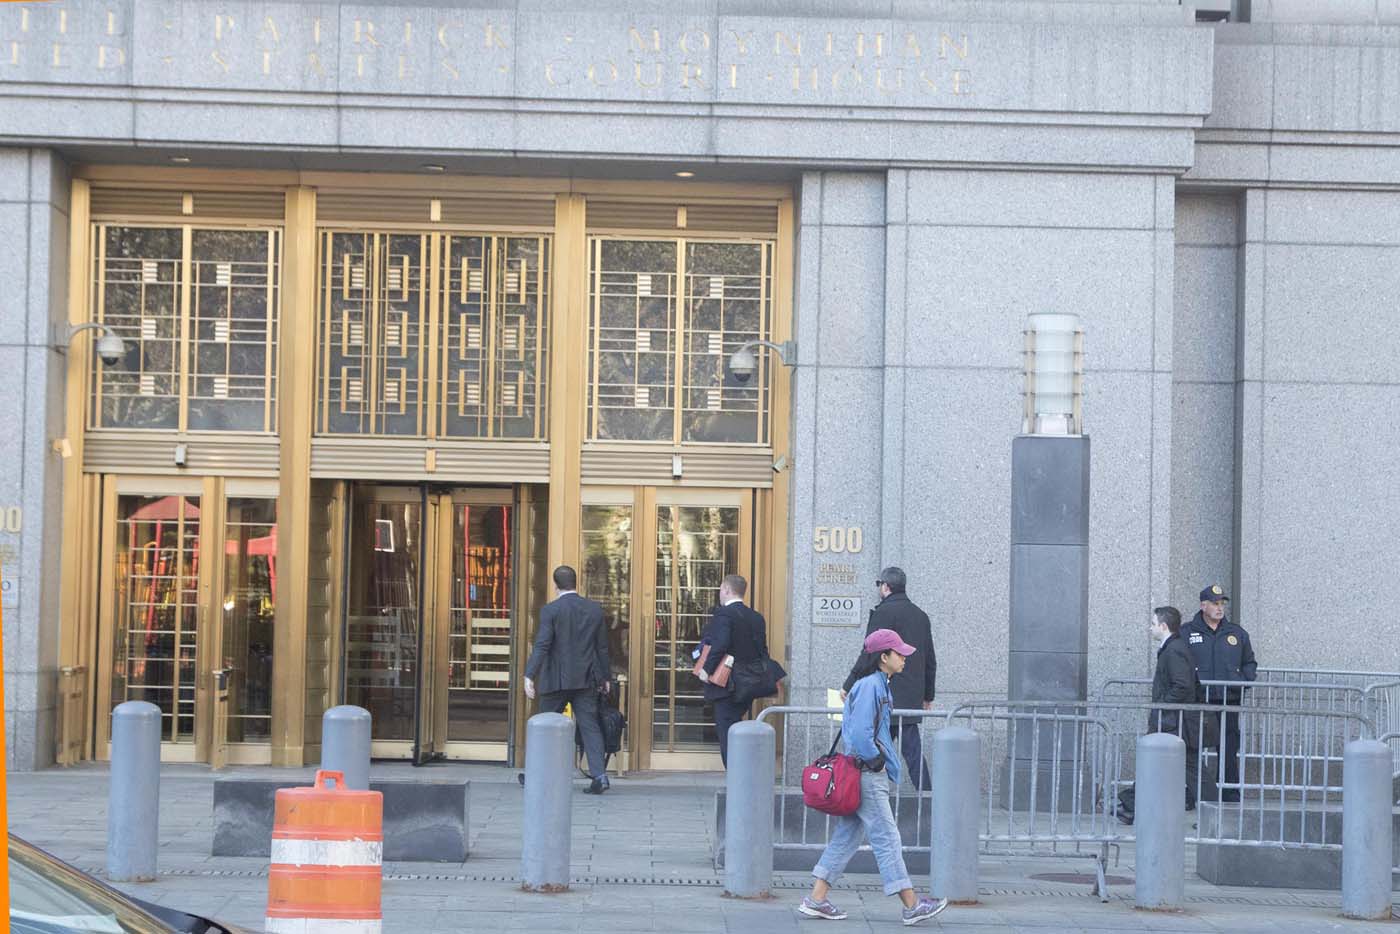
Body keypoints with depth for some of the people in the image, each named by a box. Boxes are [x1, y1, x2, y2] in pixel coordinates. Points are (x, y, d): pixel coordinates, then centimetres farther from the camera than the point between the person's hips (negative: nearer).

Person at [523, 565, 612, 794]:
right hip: (586, 680, 3)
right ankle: (599, 774, -12)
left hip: (557, 680, -3)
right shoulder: (594, 610, 5)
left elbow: (542, 645, -15)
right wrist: (604, 677, 19)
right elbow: (602, 647, 10)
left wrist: (529, 676, -17)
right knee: (590, 726, 1)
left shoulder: (551, 610, -8)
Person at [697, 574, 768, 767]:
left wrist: (707, 669, -17)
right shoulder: (756, 618, 11)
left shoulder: (723, 614, -13)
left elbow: (719, 645, -25)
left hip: (726, 687, -8)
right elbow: (763, 652, 13)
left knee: (727, 735, -5)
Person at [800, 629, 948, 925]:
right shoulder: (870, 686, -17)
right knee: (887, 839, -4)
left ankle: (816, 900, 12)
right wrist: (876, 759, -12)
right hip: (868, 775, -10)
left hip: (863, 774, 10)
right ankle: (912, 906, 0)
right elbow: (859, 732, -25)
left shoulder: (878, 684, 15)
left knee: (845, 837, 11)